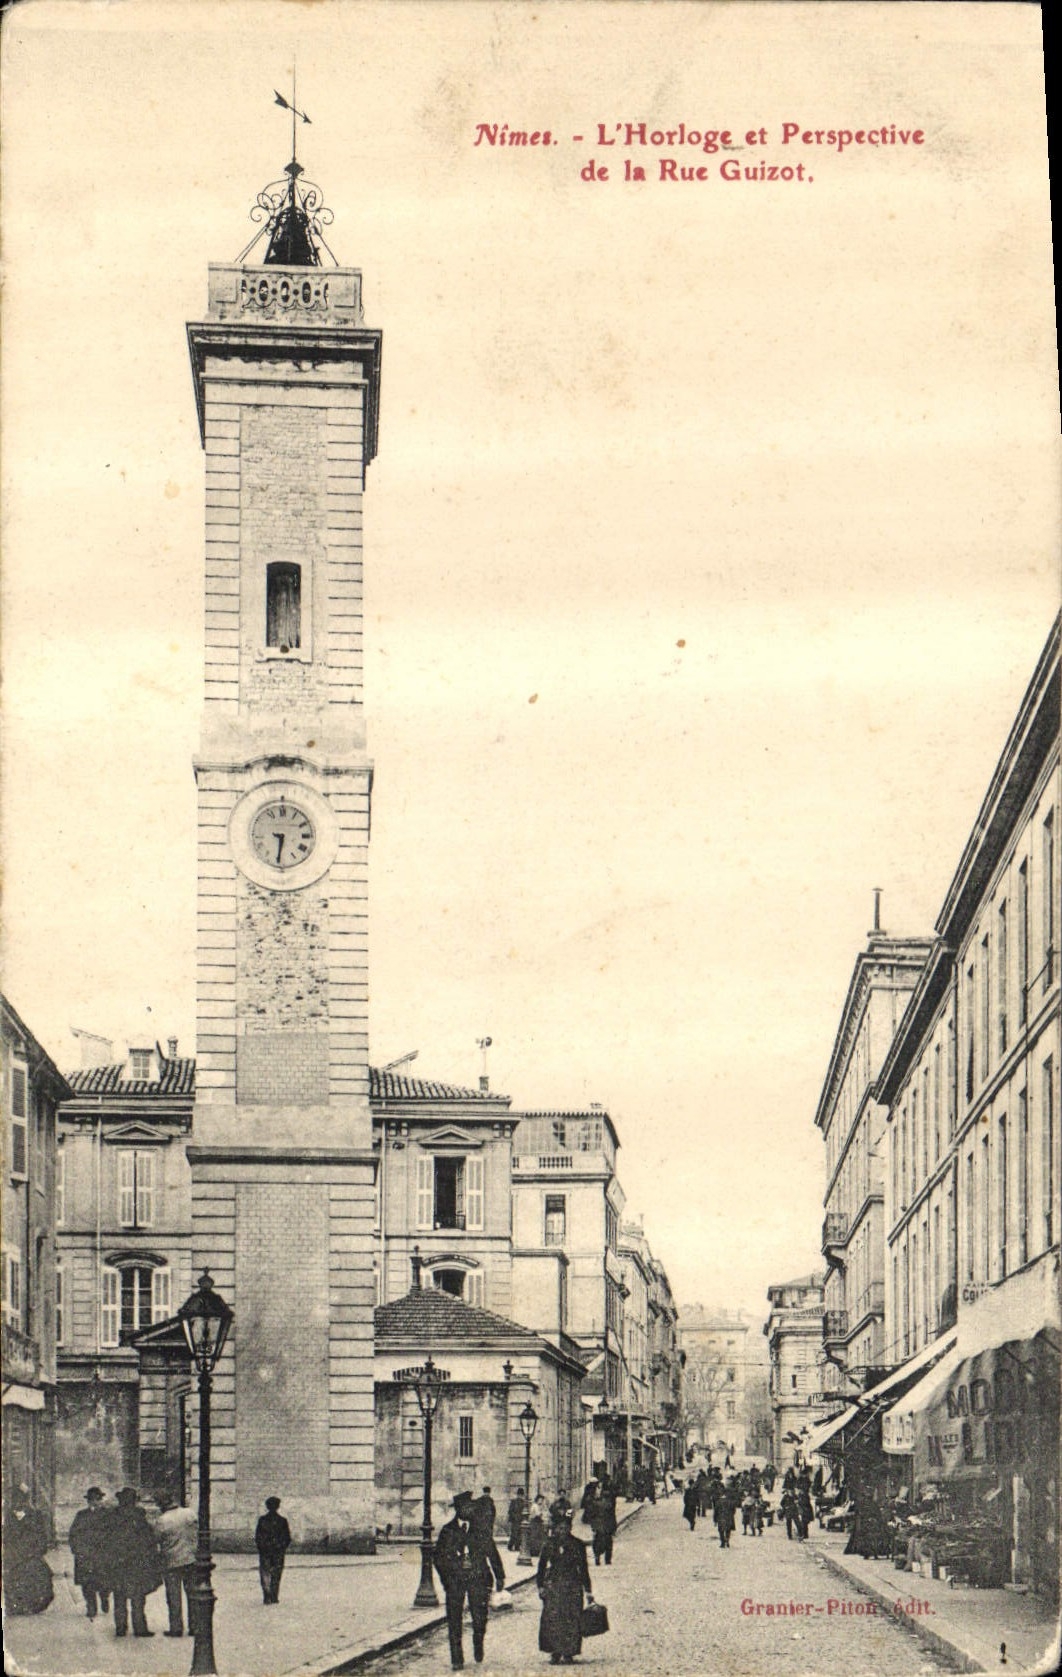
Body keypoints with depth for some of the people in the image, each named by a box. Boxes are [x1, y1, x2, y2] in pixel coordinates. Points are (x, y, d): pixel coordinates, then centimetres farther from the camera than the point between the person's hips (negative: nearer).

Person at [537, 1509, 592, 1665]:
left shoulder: (577, 1545, 4)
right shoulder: (549, 1545, 6)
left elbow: (583, 1568, 7)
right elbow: (541, 1566, 10)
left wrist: (587, 1590, 5)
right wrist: (541, 1586, 2)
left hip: (572, 1586, -1)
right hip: (552, 1586, 1)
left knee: (571, 1620, -5)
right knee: (552, 1619, -5)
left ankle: (568, 1654, 1)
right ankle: (555, 1653, 1)